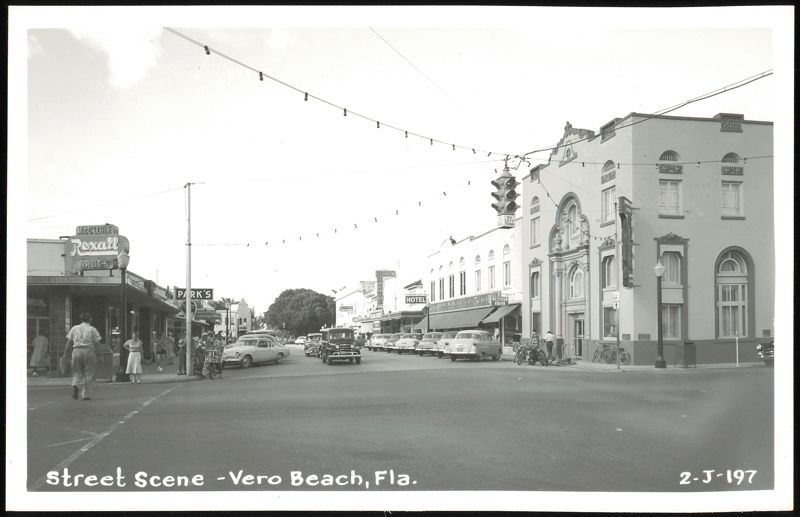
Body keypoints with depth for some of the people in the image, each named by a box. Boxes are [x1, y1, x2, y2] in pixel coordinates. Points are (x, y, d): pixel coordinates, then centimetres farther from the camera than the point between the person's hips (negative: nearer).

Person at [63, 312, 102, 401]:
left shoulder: (74, 328, 10)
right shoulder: (92, 329, 4)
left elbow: (69, 343, 7)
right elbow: (97, 344, 0)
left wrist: (66, 354, 14)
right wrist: (99, 356, 7)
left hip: (76, 351, 2)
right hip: (89, 350, -2)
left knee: (77, 372, 13)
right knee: (88, 373, 6)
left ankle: (75, 385, -17)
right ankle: (85, 395, 5)